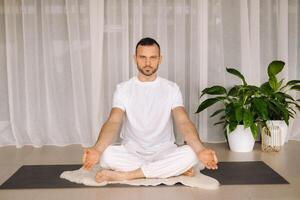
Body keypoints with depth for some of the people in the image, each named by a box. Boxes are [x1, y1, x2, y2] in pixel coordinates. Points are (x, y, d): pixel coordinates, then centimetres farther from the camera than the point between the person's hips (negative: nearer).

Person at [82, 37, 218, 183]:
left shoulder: (171, 88, -2)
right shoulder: (123, 89, -2)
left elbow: (183, 122, -15)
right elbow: (113, 122, -16)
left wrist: (200, 150, -36)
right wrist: (97, 149, -38)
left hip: (164, 151, 0)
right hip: (131, 151, 0)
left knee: (191, 154, -31)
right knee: (106, 155, -33)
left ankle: (124, 175, -26)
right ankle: (174, 170, -21)